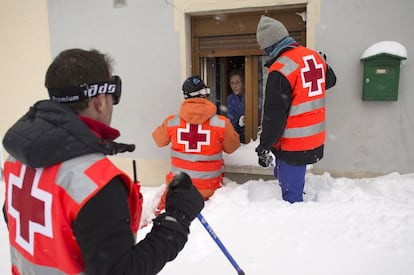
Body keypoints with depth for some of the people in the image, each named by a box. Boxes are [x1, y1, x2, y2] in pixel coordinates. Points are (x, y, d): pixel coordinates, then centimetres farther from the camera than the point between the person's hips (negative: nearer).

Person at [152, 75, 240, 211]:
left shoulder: (171, 122, -10)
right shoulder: (221, 124, -15)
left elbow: (159, 140, 10)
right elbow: (231, 147, 3)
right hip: (209, 188, -1)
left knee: (166, 202, 28)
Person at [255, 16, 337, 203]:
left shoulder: (280, 70, -20)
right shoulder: (314, 56, 5)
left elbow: (274, 114, -19)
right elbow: (330, 80, 25)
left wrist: (264, 147, -10)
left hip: (293, 144, -8)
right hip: (315, 138, 9)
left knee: (291, 194, 3)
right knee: (283, 174, 25)